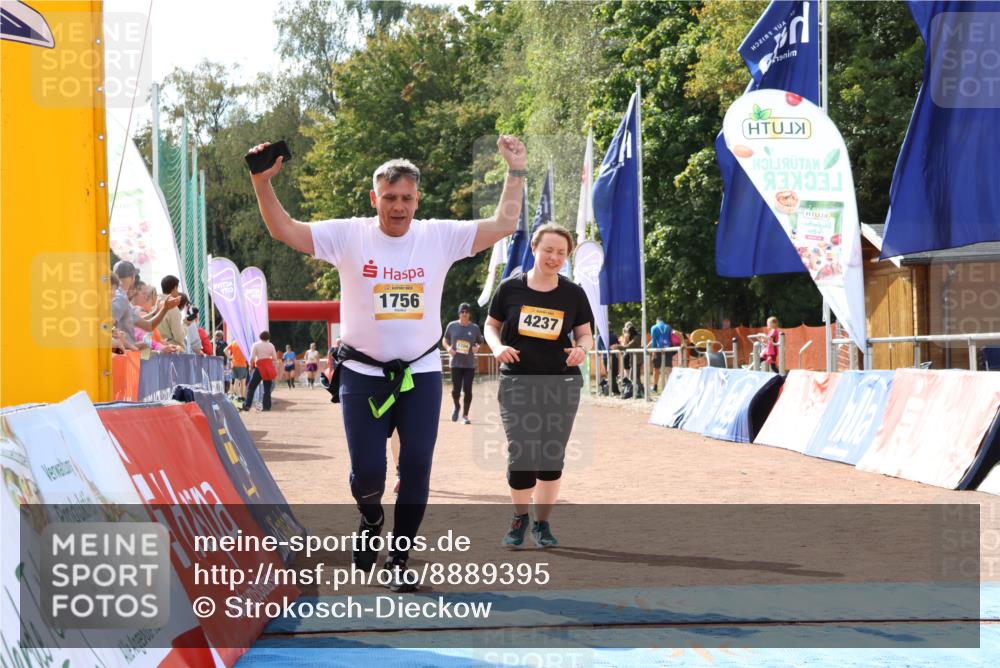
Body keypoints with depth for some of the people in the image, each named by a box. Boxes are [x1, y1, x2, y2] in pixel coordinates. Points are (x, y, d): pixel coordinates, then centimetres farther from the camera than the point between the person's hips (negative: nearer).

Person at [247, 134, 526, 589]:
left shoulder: (440, 237, -1)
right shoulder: (349, 236, -5)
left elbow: (504, 225, -2)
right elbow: (284, 230, -10)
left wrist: (516, 171, -7)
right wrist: (262, 183, -23)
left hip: (421, 373, 1)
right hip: (362, 374, -1)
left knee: (416, 467, 0)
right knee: (367, 472, -3)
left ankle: (399, 559, 17)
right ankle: (371, 519, 34)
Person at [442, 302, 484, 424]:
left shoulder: (475, 328, 1)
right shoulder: (452, 326, 1)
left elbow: (480, 342, 12)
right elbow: (444, 340, 13)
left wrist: (477, 348, -10)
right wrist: (448, 348, -7)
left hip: (469, 364, 0)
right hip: (456, 363, 0)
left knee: (467, 390, -2)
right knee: (456, 390, -4)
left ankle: (465, 415, 11)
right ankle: (456, 407, 28)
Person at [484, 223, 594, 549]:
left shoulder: (573, 294, 2)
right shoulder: (511, 288, -2)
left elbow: (585, 334, 9)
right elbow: (491, 325, 9)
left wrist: (582, 348, -14)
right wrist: (497, 346, -12)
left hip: (562, 384, 2)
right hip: (517, 383, -1)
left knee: (552, 456, 5)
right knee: (521, 455, -6)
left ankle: (542, 523, 20)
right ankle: (519, 518, 17)